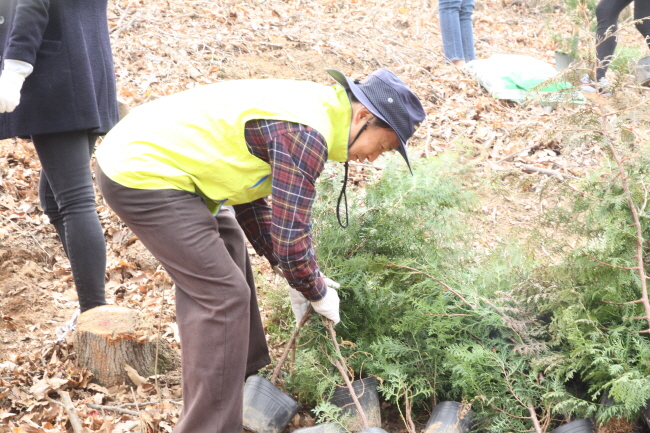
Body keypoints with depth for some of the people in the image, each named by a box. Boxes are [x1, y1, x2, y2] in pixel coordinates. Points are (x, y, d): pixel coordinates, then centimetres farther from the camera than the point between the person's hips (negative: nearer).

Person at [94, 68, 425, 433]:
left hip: (140, 151, 11)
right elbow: (291, 238, -21)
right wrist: (318, 293, -1)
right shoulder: (305, 134, -20)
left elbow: (250, 198, 17)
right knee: (222, 294, -9)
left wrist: (298, 275, 16)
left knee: (225, 248, 24)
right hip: (140, 174, -11)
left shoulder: (306, 108, 11)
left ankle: (245, 380, 38)